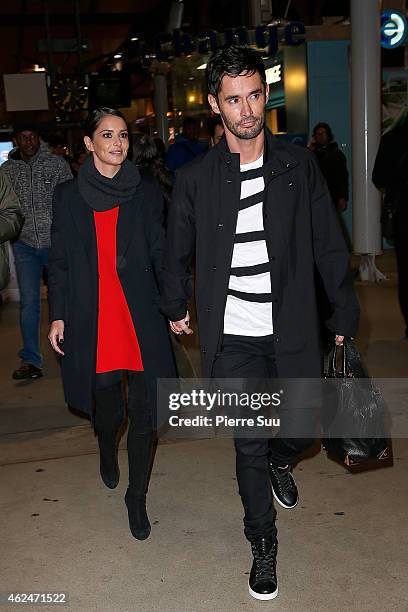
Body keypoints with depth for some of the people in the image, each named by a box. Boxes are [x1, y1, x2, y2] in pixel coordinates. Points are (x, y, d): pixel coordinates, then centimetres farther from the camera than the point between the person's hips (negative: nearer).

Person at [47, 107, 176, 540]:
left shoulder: (147, 193, 4)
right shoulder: (68, 196, 4)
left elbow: (160, 256, 5)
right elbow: (59, 262, 7)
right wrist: (57, 317, 3)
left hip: (141, 318, 0)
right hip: (91, 321, 0)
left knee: (144, 412, 0)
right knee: (106, 405, 11)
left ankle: (137, 497, 19)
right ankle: (108, 453, 47)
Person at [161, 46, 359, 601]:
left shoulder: (299, 165, 0)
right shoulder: (195, 178, -2)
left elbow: (328, 246, 5)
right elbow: (177, 254, 12)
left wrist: (344, 314, 6)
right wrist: (176, 308, 21)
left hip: (292, 332, 1)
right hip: (234, 337, -1)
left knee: (300, 430, 10)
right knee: (249, 446, 7)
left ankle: (280, 463, 48)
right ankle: (263, 543, 29)